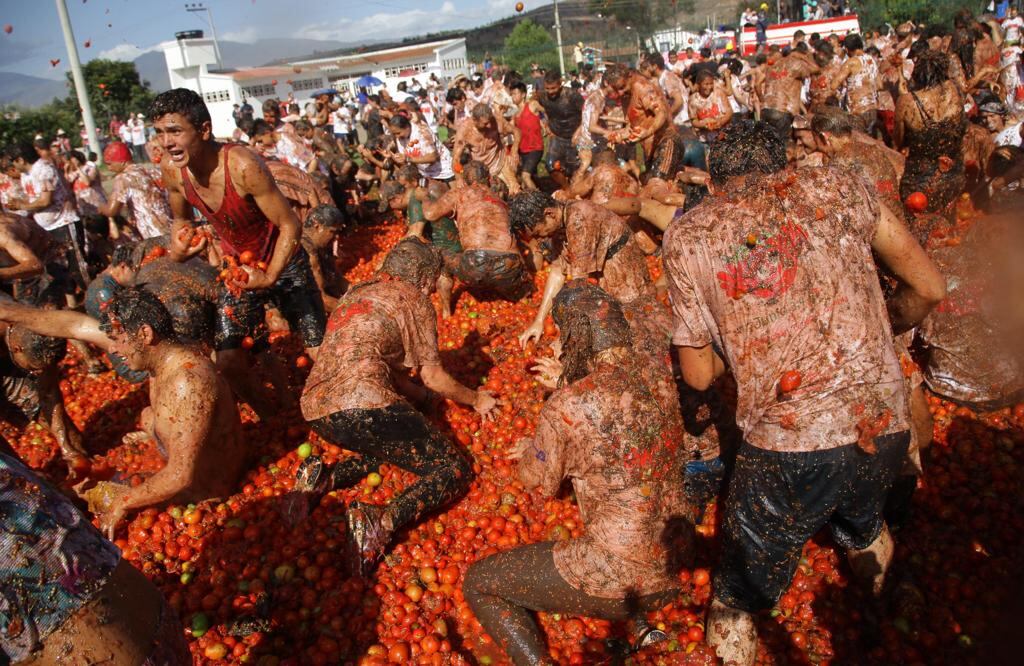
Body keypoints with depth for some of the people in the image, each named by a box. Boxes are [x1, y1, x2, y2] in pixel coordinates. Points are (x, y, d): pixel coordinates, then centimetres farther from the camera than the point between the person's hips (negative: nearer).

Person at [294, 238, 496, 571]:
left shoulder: (356, 292, 26)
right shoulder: (413, 299, 7)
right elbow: (433, 376, 10)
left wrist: (418, 393, 36)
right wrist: (476, 400, 25)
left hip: (314, 410, 8)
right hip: (362, 405, -8)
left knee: (394, 449, 29)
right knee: (454, 470, 0)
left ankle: (323, 479, 6)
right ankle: (380, 522, -25)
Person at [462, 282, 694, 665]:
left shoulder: (567, 407, -24)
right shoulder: (660, 375, -6)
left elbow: (540, 482, -4)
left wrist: (530, 448, 16)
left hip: (622, 579, -6)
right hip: (677, 555, 7)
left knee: (478, 583, 11)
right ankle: (650, 612, 27)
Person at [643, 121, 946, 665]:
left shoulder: (688, 234, 1)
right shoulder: (836, 185, 6)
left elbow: (699, 375, 4)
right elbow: (928, 288, 11)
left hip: (786, 445, -4)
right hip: (885, 427, 5)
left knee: (736, 600, 17)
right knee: (863, 525, 37)